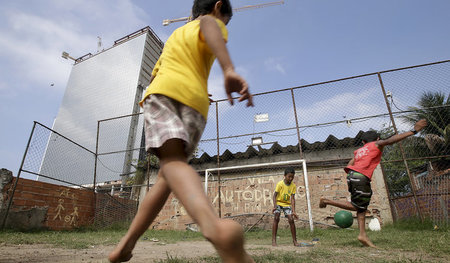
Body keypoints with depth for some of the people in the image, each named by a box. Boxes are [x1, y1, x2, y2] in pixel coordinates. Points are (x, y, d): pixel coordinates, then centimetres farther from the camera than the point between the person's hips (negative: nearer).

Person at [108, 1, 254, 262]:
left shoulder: (174, 36, 39)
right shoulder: (212, 23, 21)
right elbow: (208, 23, -7)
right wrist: (230, 70, -24)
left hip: (161, 90, 3)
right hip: (194, 101, -2)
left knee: (171, 162, -23)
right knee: (165, 177, 9)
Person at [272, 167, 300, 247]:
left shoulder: (293, 186, -11)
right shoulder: (280, 184, -19)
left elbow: (292, 199, -10)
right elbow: (275, 195, -16)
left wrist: (293, 211, -17)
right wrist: (275, 206, -29)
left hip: (287, 204, 3)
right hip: (278, 203, -2)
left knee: (291, 220, -10)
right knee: (276, 219, -18)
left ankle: (295, 241, 4)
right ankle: (273, 240, -13)